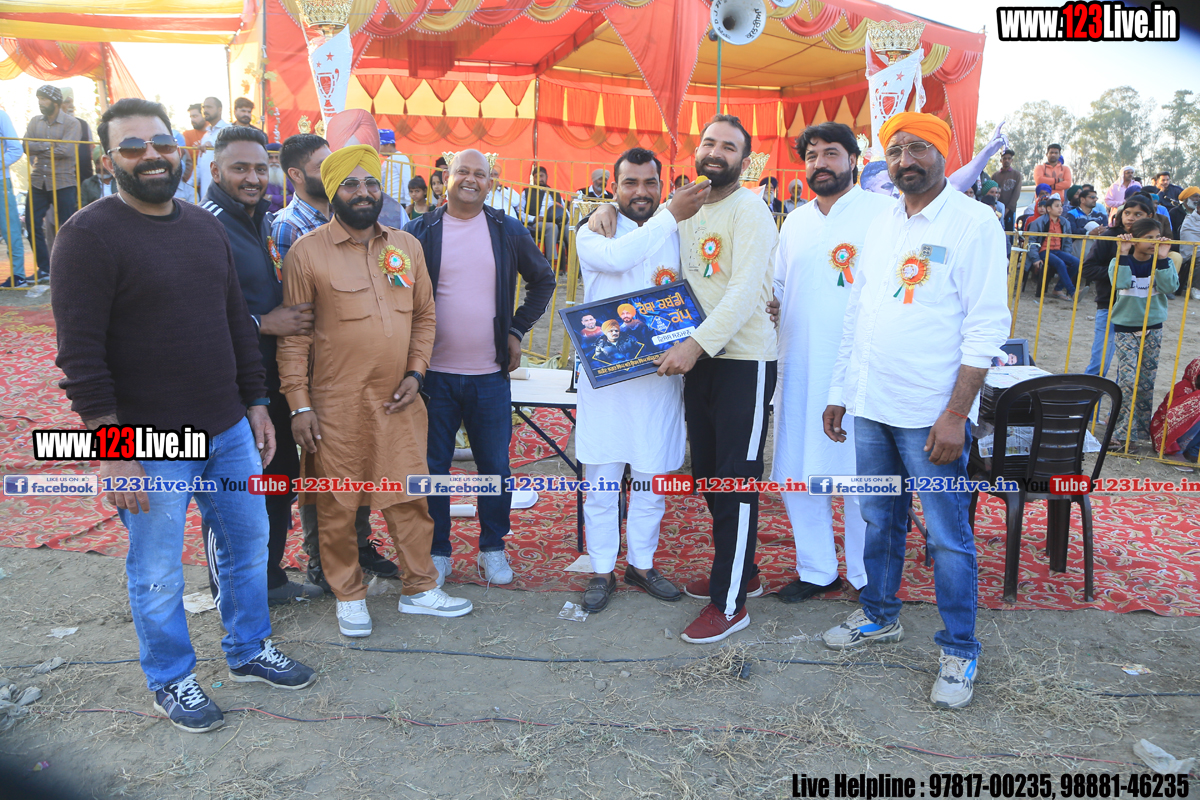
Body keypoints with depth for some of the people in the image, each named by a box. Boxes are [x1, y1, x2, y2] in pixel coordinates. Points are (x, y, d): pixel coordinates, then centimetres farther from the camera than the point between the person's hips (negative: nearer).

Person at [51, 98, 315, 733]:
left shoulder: (206, 227, 8)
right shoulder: (89, 235, -12)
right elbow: (80, 353, -15)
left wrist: (255, 403, 11)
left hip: (229, 430, 6)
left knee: (249, 543, 17)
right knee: (158, 575, 10)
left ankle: (248, 651, 39)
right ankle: (171, 681, 32)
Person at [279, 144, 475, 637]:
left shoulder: (407, 246, 8)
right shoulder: (307, 253, -5)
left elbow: (424, 314, 13)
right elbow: (294, 336, -4)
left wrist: (415, 372, 1)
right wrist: (299, 403, -8)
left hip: (398, 399, 4)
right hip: (336, 404, -3)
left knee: (410, 495, 11)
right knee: (337, 504, 8)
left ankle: (419, 589, 27)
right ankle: (349, 596, 27)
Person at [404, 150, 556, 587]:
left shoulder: (508, 231, 5)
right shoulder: (420, 231, 1)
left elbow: (543, 279, 17)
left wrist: (518, 329, 8)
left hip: (490, 374, 1)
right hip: (434, 372, -1)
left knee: (495, 467, 8)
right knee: (433, 467, 8)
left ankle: (493, 548, 26)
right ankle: (437, 552, 24)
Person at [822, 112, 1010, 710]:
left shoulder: (973, 223, -7)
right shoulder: (880, 226, 12)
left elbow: (987, 326, -12)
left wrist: (955, 414, -17)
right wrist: (839, 392, 13)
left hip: (932, 413, -6)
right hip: (871, 407, 6)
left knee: (948, 537, 4)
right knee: (879, 521, 17)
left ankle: (959, 651, 20)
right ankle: (879, 617, 35)